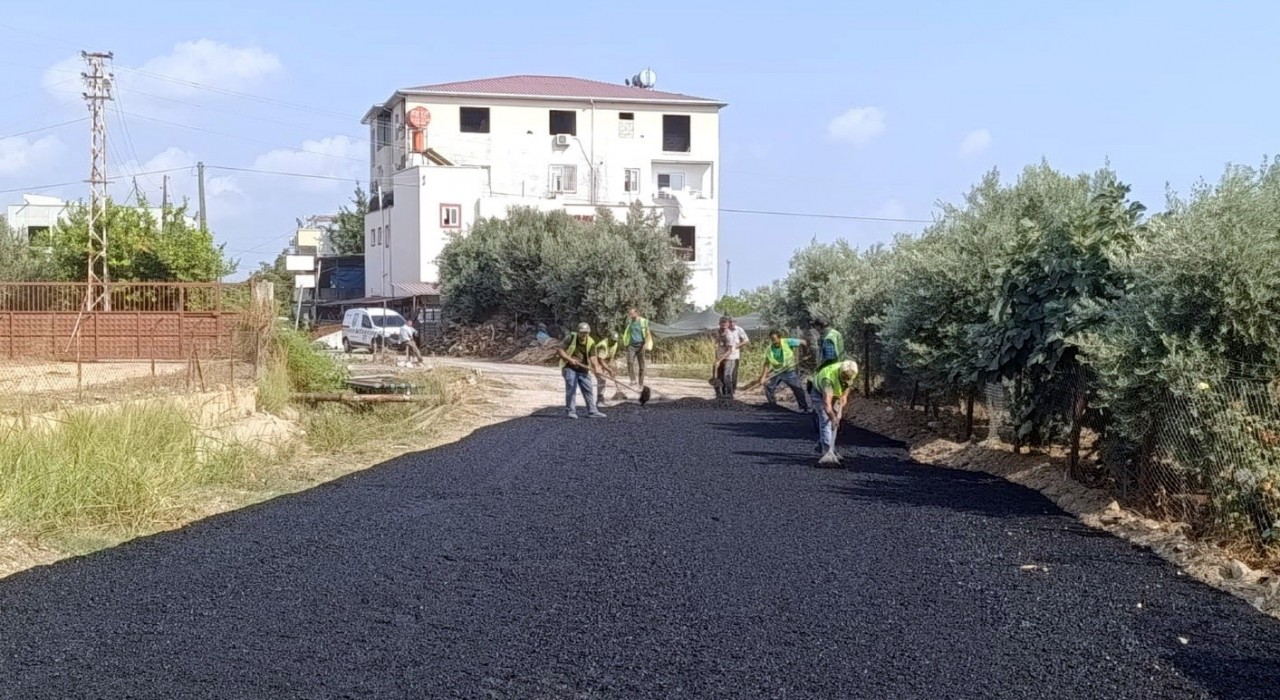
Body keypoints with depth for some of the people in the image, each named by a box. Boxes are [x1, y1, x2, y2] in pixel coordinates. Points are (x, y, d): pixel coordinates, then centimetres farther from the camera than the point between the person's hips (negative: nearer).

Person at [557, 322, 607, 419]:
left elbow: (593, 357, -11)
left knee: (588, 390, 4)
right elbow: (560, 350, -8)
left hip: (583, 369, 4)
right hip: (569, 368, -4)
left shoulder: (591, 343, -1)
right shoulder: (571, 338, -8)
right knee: (571, 389, -7)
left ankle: (592, 411, 10)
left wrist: (596, 367, -29)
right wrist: (570, 359, -20)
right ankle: (571, 411, 2)